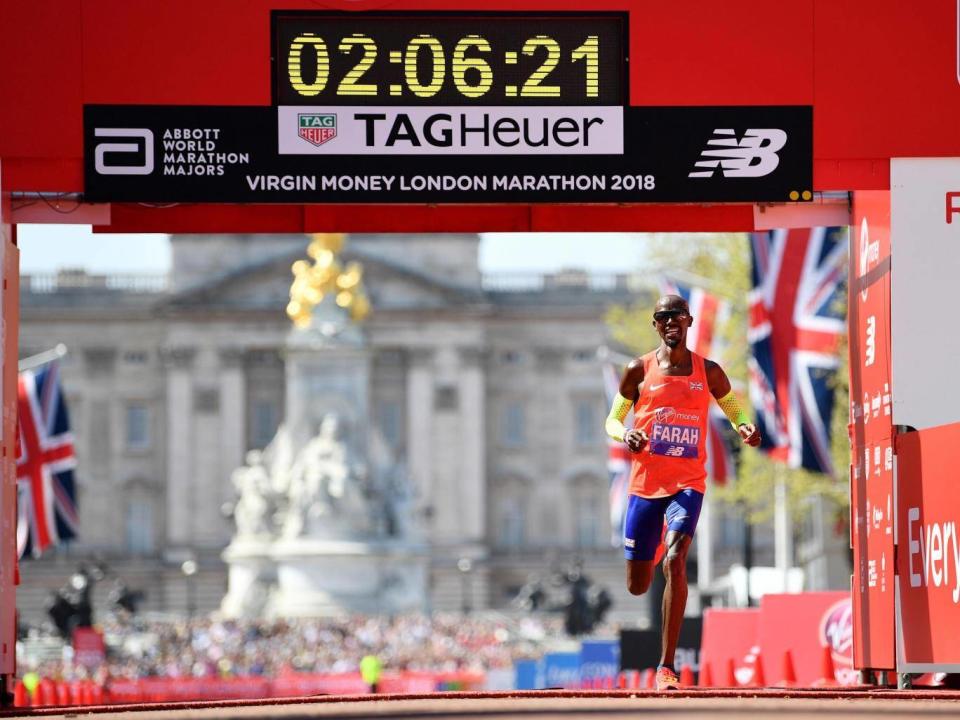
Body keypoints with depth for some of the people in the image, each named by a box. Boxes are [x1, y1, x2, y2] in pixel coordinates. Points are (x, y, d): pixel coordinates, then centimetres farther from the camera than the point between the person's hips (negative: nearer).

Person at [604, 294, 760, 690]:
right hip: (645, 482, 1)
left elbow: (735, 412, 17)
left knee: (674, 562, -25)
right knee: (637, 585, 8)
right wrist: (625, 435, -12)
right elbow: (613, 420, 13)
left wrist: (746, 429, -8)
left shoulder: (709, 372, 6)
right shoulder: (639, 370, 5)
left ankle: (667, 666, -22)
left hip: (688, 484, -1)